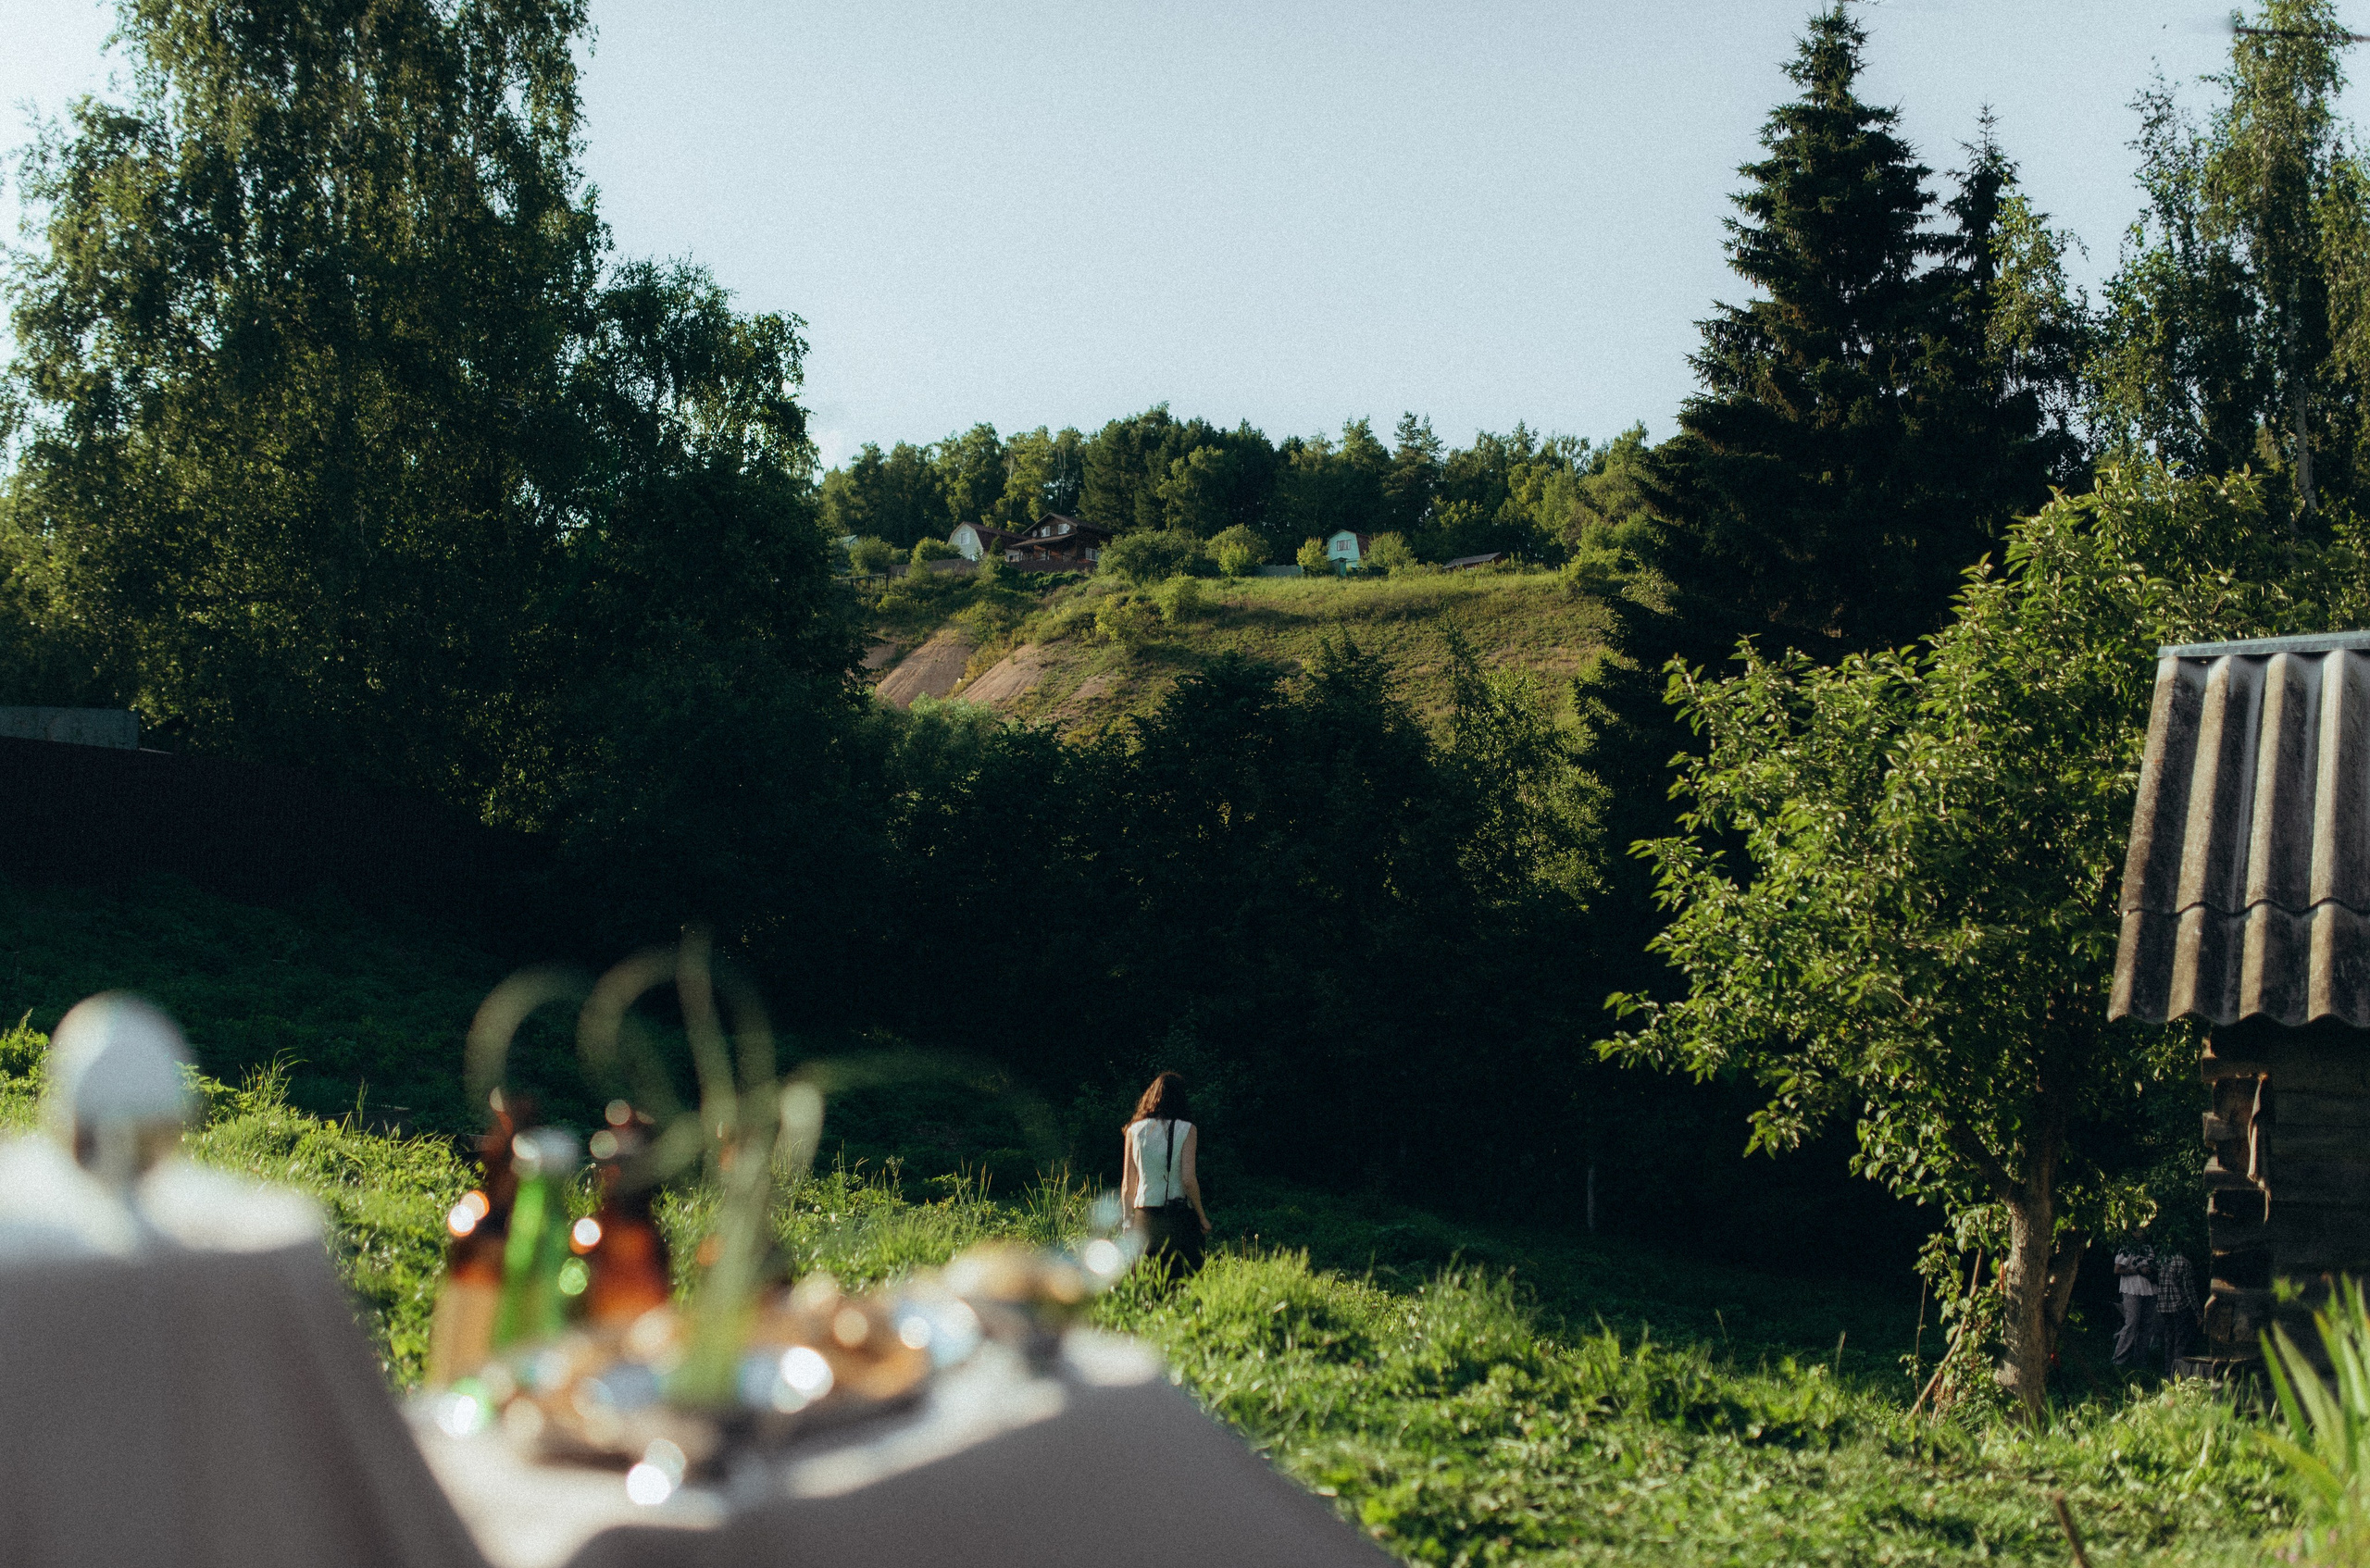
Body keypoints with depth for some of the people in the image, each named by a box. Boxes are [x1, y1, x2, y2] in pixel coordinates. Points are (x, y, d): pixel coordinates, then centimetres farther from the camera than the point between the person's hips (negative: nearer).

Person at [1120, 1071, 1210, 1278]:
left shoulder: (1134, 1131, 5)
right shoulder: (1186, 1130, -4)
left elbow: (1127, 1185, 6)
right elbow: (1188, 1180, -10)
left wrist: (1128, 1219, 16)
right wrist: (1202, 1216, 1)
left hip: (1145, 1215, 3)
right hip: (1179, 1215, -3)